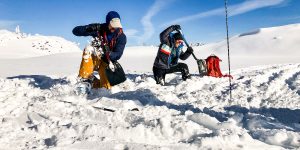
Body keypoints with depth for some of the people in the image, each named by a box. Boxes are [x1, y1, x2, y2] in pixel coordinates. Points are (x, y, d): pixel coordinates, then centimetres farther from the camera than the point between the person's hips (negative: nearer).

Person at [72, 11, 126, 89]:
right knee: (88, 49, -31)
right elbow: (75, 31, -12)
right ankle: (84, 77, -24)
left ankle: (95, 83, 20)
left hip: (107, 62, 0)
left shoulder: (121, 36, -10)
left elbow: (117, 55, -19)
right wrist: (89, 29, -33)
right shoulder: (99, 28, -10)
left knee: (107, 87, -14)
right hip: (94, 60, 0)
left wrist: (106, 55, -39)